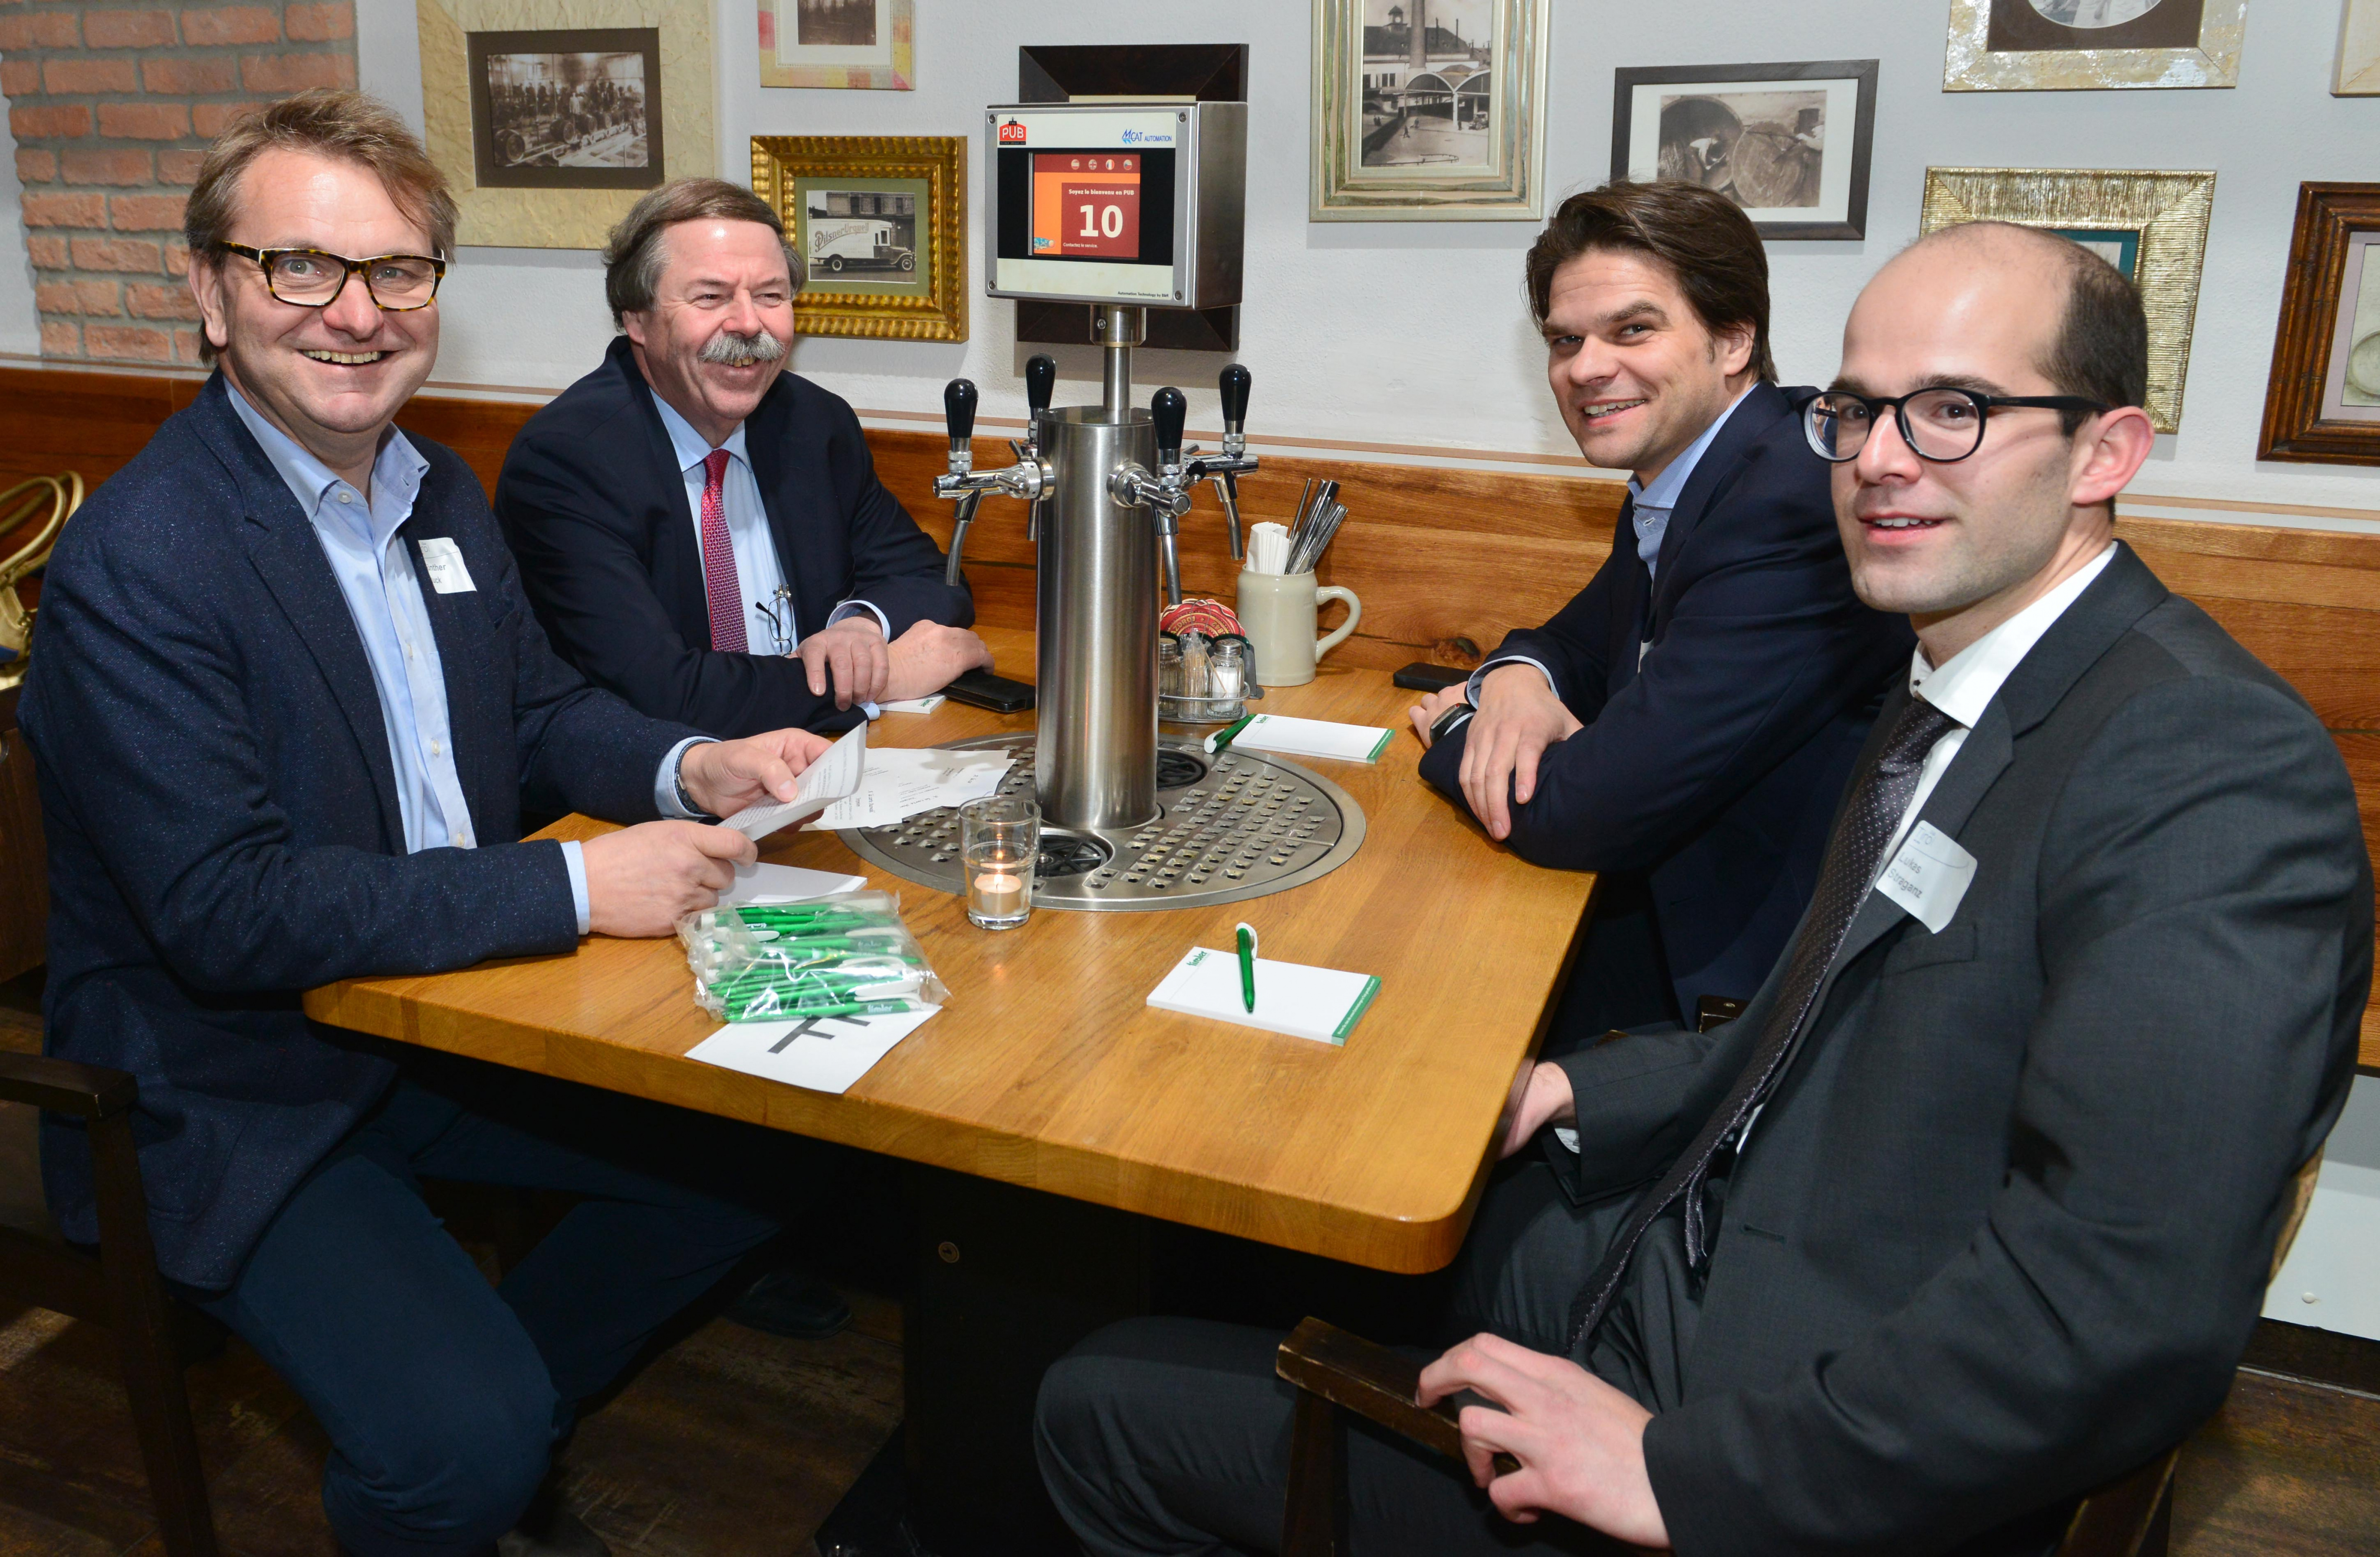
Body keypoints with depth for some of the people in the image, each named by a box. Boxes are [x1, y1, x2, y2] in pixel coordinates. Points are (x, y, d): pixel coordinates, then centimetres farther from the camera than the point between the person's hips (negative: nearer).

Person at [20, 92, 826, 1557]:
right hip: (232, 1091, -7)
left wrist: (691, 767, -9)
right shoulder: (139, 560, -21)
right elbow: (227, 914, -25)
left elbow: (539, 706, 13)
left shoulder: (442, 491, 4)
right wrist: (578, 888, -28)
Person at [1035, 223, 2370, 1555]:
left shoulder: (2222, 771, -22)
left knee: (1108, 1410, -1)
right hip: (1668, 1272, 8)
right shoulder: (1954, 694, 8)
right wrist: (1578, 1092, 6)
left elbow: (2129, 1307, -31)